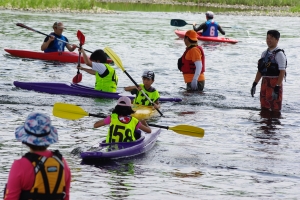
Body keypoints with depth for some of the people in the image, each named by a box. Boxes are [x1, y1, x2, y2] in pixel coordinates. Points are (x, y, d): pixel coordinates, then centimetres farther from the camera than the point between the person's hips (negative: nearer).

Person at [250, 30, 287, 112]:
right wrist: (254, 84, 13)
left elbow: (282, 72, -17)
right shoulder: (264, 53, 14)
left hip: (275, 83, -7)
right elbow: (260, 71, 18)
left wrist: (277, 88, -24)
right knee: (264, 109, 13)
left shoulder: (279, 54, -10)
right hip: (265, 83, 8)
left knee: (275, 110, -4)